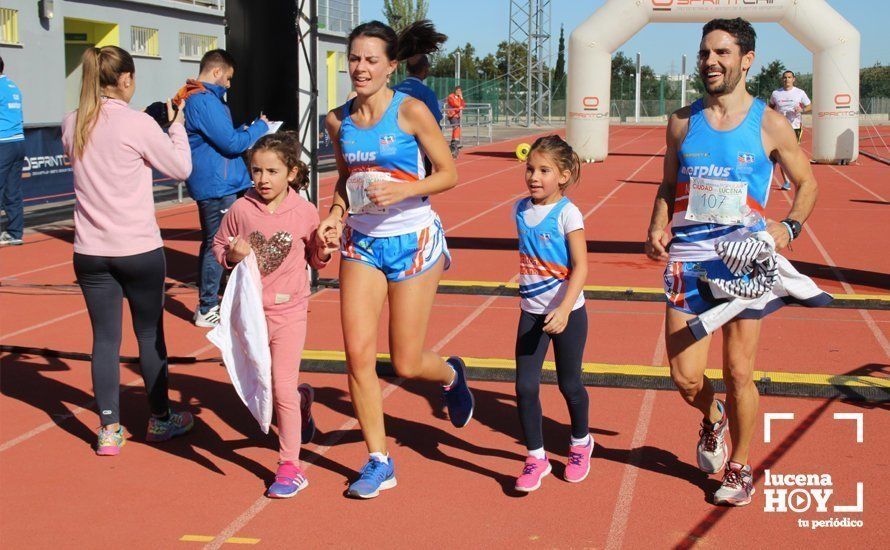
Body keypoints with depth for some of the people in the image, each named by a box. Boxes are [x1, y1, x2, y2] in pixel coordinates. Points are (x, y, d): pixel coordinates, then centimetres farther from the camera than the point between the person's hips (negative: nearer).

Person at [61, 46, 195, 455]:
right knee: (150, 334, 12)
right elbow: (181, 168, -3)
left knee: (104, 337, 9)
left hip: (90, 252, 4)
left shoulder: (72, 125, 1)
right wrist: (177, 125, 11)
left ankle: (109, 429, 12)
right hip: (139, 250, -4)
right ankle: (160, 420, 26)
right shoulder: (137, 124, -13)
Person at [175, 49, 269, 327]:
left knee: (211, 243, 17)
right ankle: (207, 310, 3)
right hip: (217, 185, -11)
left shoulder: (188, 97, 15)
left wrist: (244, 130, 16)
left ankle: (206, 303, 26)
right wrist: (260, 127, -5)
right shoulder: (205, 100, -18)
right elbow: (231, 143, -19)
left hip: (208, 185, 11)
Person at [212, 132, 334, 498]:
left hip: (288, 312, -3)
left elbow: (316, 260, 7)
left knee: (282, 388, -8)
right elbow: (218, 246, 7)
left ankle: (290, 465, 4)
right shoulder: (241, 209, -5)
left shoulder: (305, 212, -6)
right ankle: (302, 399, 49)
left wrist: (323, 249, -15)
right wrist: (231, 255, -14)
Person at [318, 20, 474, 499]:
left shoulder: (411, 111, -11)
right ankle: (379, 462, 11)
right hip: (361, 243, 4)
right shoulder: (338, 121, 2)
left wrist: (402, 190, -22)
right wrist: (334, 216, -2)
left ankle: (451, 374, 39)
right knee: (358, 354, -4)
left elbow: (449, 174, -8)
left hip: (413, 240, -4)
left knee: (406, 364, 1)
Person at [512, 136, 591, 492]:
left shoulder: (567, 214, -14)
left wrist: (564, 309, -29)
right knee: (525, 386, -3)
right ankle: (535, 457, 12)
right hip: (531, 312, 4)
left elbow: (581, 268, -18)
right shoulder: (520, 210, 2)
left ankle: (580, 443, 36)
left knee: (569, 383, 11)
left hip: (567, 313, -4)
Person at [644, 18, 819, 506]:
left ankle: (739, 470, 24)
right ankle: (713, 418, 37)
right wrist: (657, 229, -2)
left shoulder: (770, 125, -1)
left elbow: (807, 183, 9)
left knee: (738, 373, 3)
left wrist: (789, 227, -8)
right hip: (687, 259, 2)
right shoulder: (682, 122, 7)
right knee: (685, 378, 0)